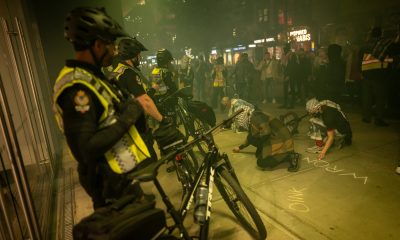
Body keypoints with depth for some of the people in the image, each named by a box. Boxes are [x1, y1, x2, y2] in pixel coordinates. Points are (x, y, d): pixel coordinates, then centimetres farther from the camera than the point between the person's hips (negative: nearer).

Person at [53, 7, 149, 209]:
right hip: (113, 182, -9)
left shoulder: (89, 77, 8)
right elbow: (85, 149, -30)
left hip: (121, 174, 10)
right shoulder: (76, 88, -25)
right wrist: (127, 117, -24)